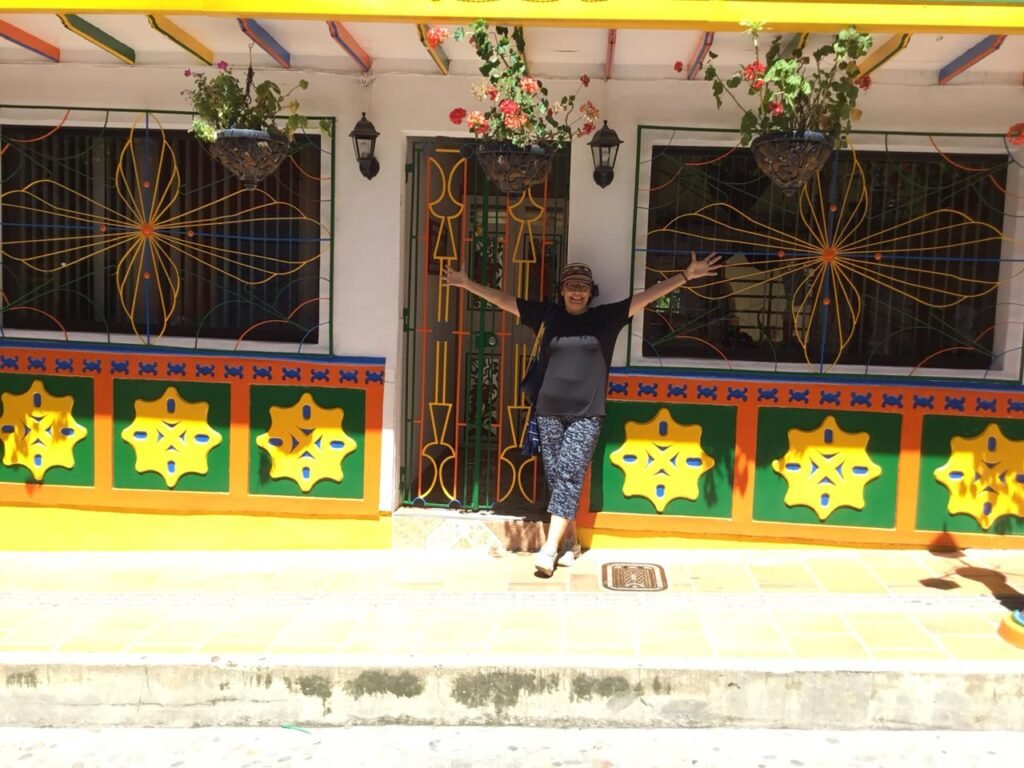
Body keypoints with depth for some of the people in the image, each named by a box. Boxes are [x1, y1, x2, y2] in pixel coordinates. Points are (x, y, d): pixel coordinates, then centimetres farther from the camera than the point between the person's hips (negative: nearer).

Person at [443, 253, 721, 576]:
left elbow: (647, 295, 1)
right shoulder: (549, 314, 7)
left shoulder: (606, 317, 4)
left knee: (568, 476, -9)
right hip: (549, 412, 2)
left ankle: (550, 548, -10)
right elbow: (503, 299, 8)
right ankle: (570, 542, 18)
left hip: (586, 414, -2)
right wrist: (467, 283, 4)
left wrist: (687, 275, -3)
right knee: (556, 477, 5)